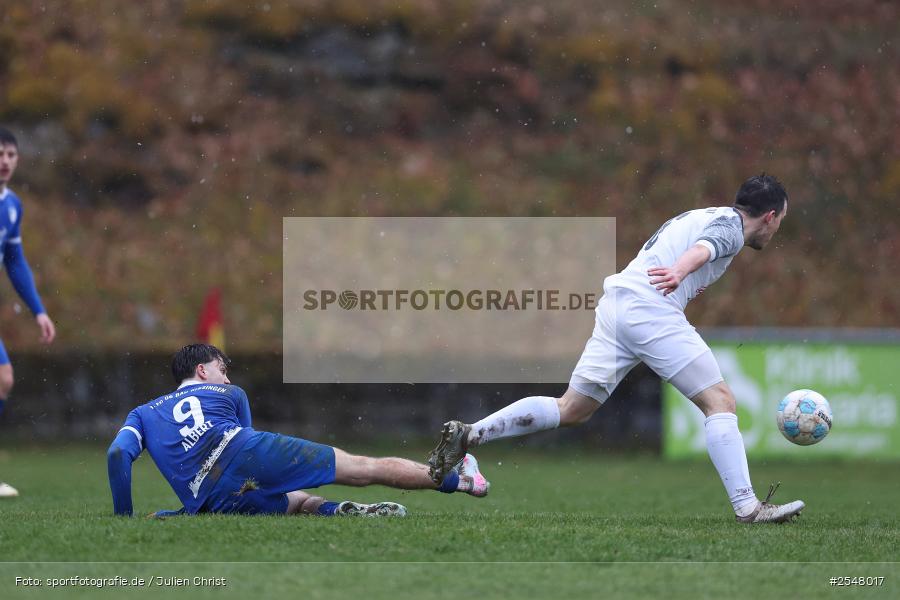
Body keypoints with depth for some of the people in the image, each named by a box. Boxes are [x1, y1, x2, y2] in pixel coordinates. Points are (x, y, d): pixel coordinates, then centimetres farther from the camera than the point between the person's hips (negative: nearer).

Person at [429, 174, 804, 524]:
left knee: (569, 410, 11)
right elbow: (702, 248, -21)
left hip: (615, 305, 9)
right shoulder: (730, 224, 1)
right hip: (651, 308, -9)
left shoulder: (699, 217, 28)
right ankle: (747, 507, -15)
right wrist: (680, 270, -40)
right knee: (720, 402, -8)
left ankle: (468, 435, 3)